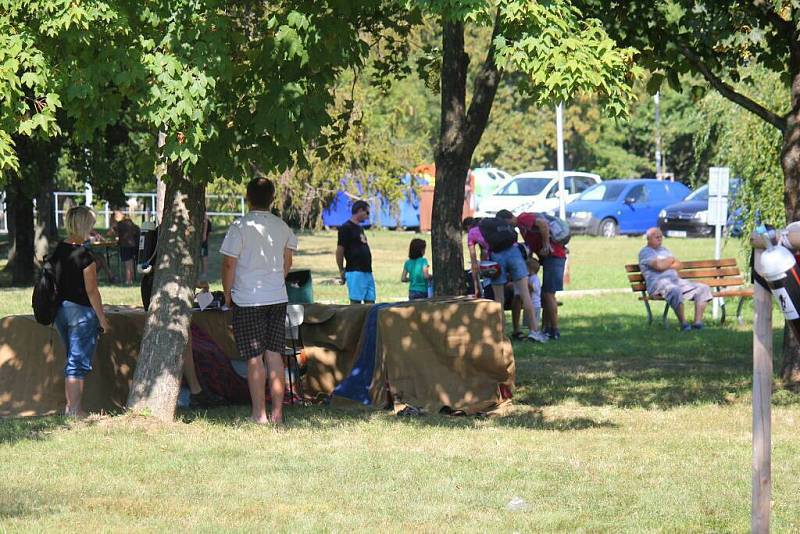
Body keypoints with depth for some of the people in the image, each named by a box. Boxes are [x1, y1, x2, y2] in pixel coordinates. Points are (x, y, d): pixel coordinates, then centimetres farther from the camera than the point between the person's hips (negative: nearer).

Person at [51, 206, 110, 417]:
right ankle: (75, 410, 1)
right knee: (79, 362, -1)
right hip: (81, 311, -7)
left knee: (72, 359, 19)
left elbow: (55, 283, 10)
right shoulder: (84, 256, -18)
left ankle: (70, 405, 23)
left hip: (60, 310, 7)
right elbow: (92, 291, -15)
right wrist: (102, 318, -7)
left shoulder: (58, 250, 3)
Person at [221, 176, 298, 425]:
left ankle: (259, 414, 1)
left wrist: (227, 295, 3)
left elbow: (229, 264, -9)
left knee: (254, 358, 0)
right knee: (275, 356, 7)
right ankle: (277, 413, 6)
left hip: (247, 301, -5)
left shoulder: (240, 227, -11)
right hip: (278, 298, 5)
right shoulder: (282, 227, 5)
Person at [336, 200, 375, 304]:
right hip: (355, 272, -9)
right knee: (355, 302, -9)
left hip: (367, 271, 9)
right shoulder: (346, 228, -9)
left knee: (370, 302, 6)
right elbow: (339, 251, -10)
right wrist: (341, 271, -6)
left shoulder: (359, 228, 19)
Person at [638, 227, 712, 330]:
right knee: (675, 291, -42)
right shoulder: (645, 252, 2)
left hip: (676, 280, 9)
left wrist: (665, 265, -3)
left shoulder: (664, 250, 28)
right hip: (658, 282, -9)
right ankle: (683, 324, -37)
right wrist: (671, 260, 5)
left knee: (703, 288, -4)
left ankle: (697, 322, -14)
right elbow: (658, 266, -15)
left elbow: (678, 265, 16)